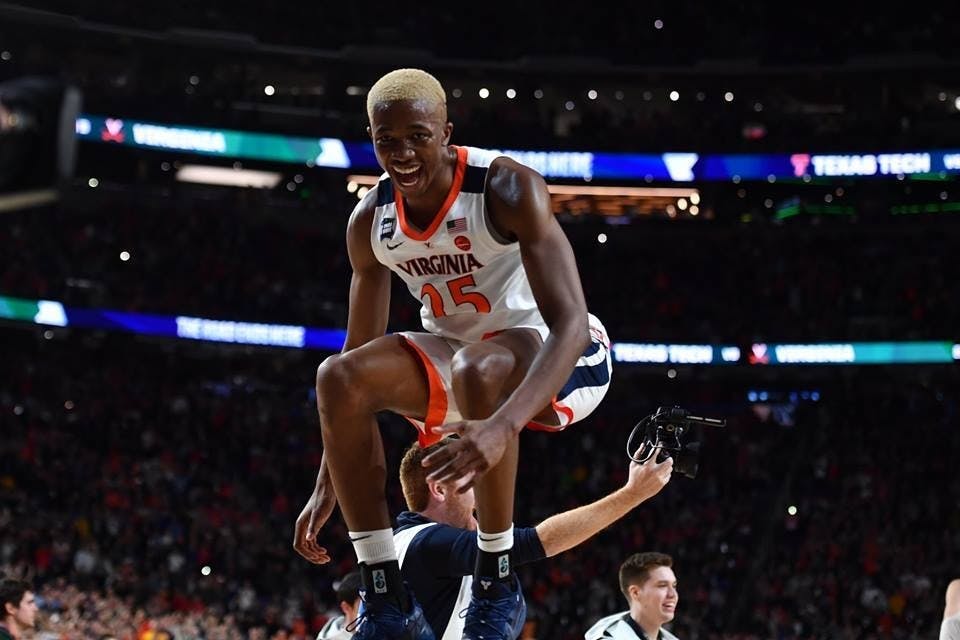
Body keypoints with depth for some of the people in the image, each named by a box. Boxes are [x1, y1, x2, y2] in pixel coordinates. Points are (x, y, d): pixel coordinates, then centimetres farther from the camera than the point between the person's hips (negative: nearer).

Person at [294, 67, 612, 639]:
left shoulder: (508, 189, -26)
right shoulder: (370, 221, -7)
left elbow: (571, 324, -35)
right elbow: (360, 352, 4)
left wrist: (503, 426, -51)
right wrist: (327, 487, 0)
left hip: (556, 357, -6)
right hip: (456, 353, 6)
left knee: (479, 367, -39)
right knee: (339, 378, -20)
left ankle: (499, 586, -24)